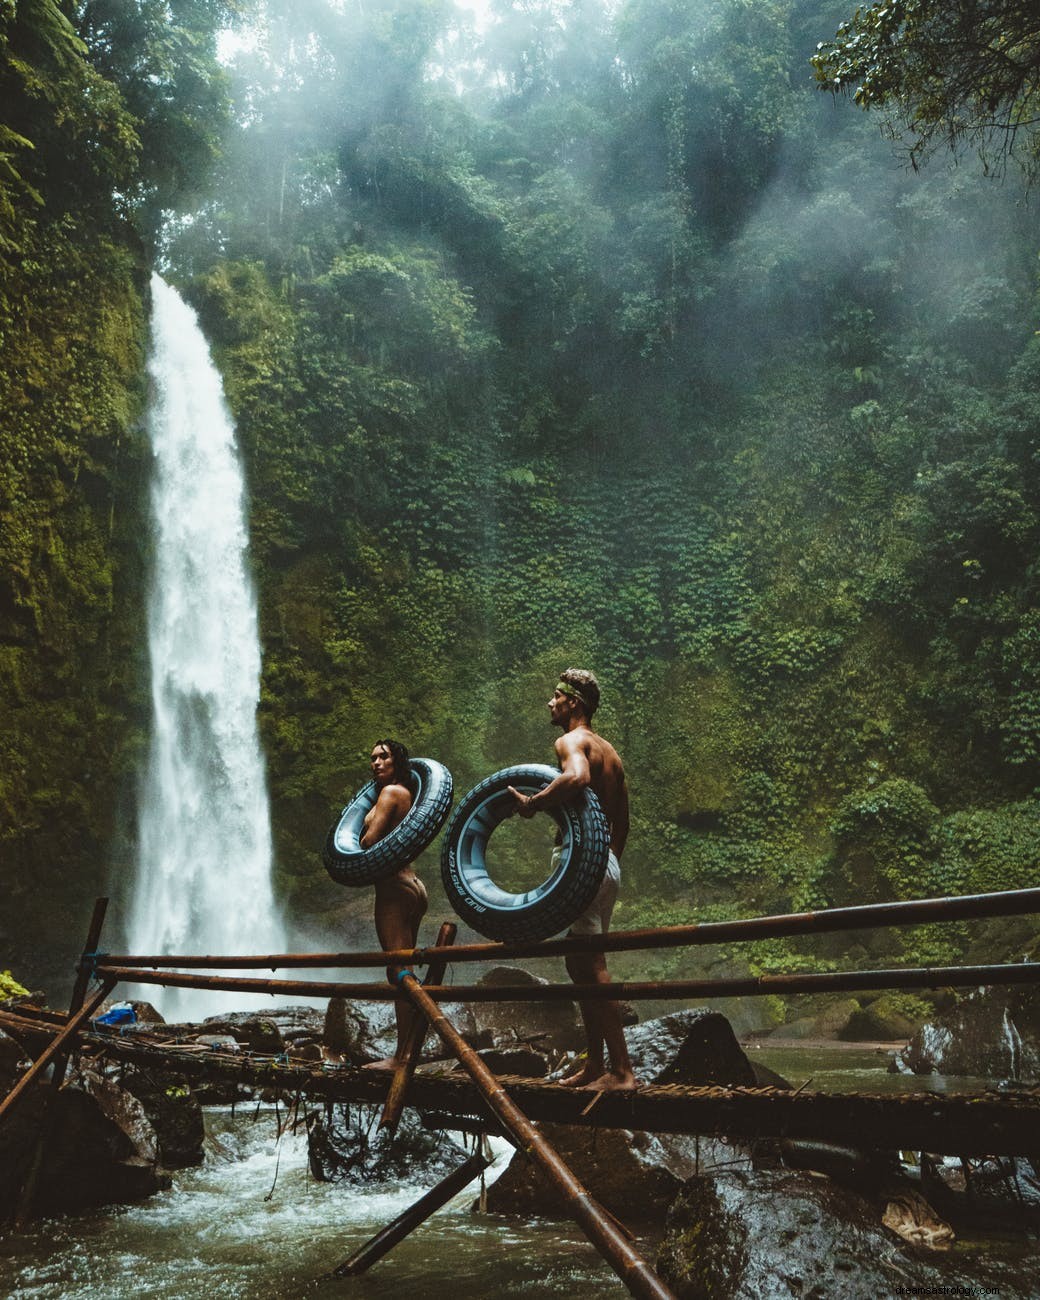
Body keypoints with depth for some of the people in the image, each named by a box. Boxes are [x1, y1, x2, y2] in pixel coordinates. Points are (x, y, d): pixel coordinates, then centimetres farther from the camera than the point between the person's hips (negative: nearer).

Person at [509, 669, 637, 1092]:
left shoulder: (570, 741, -9)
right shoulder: (608, 750, 20)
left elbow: (577, 776, -34)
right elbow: (622, 820, 23)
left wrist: (532, 802, -23)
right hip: (607, 863, 10)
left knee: (590, 965, -8)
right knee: (583, 963, 16)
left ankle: (622, 1070, -8)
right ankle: (595, 1064, 22)